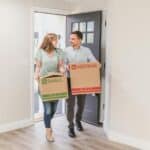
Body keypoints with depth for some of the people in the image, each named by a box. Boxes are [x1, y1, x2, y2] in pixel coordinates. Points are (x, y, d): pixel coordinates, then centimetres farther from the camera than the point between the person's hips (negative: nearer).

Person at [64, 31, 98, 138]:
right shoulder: (66, 50, 1)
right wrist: (66, 67, -26)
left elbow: (95, 62, -4)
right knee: (70, 103, -2)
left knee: (81, 103, 13)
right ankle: (71, 126, 8)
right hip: (70, 80, -1)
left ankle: (78, 120, 38)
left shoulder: (86, 51, 1)